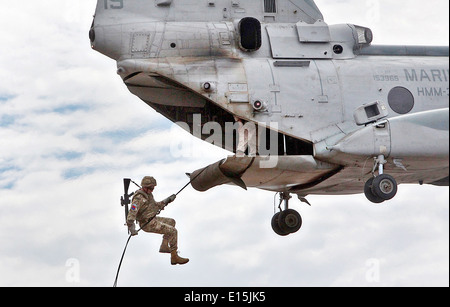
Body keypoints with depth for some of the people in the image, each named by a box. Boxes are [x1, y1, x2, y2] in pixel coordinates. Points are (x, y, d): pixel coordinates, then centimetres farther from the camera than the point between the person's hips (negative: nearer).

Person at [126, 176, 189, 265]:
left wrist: (167, 200, 12)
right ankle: (174, 257, -8)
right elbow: (131, 214, -31)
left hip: (152, 219, 10)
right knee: (173, 231, -12)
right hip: (147, 224, -10)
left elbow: (155, 205, 20)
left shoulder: (148, 194, 6)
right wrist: (132, 229, -39)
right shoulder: (138, 198, -25)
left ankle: (164, 246, 19)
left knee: (171, 222, 24)